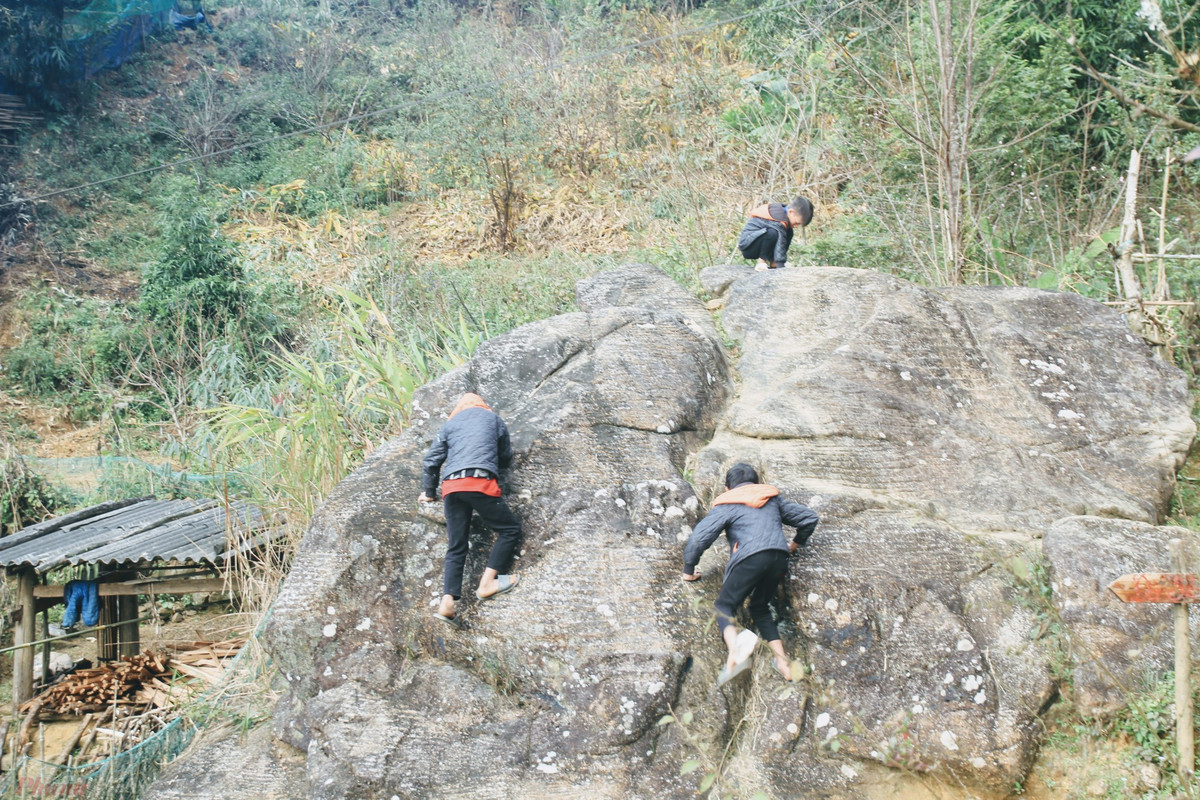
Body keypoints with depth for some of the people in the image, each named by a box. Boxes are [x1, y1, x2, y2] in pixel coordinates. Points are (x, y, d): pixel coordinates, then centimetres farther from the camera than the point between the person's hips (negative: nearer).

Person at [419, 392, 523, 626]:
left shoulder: (450, 424, 25)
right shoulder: (493, 418, 21)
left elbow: (431, 461, 23)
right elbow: (506, 457, 27)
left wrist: (429, 492, 37)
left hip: (451, 486, 4)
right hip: (481, 483, -4)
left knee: (457, 547, 6)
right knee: (510, 529, 9)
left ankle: (448, 602, -9)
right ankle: (487, 583, -4)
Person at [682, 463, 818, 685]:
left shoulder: (726, 506, 16)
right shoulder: (773, 499, 28)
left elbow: (698, 539, 6)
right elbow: (809, 517, 30)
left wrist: (688, 571, 19)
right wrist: (795, 544, 46)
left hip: (751, 558, -5)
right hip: (779, 558, 5)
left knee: (724, 605, 0)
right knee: (760, 608, 23)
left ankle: (735, 649, -33)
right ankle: (783, 663, 10)